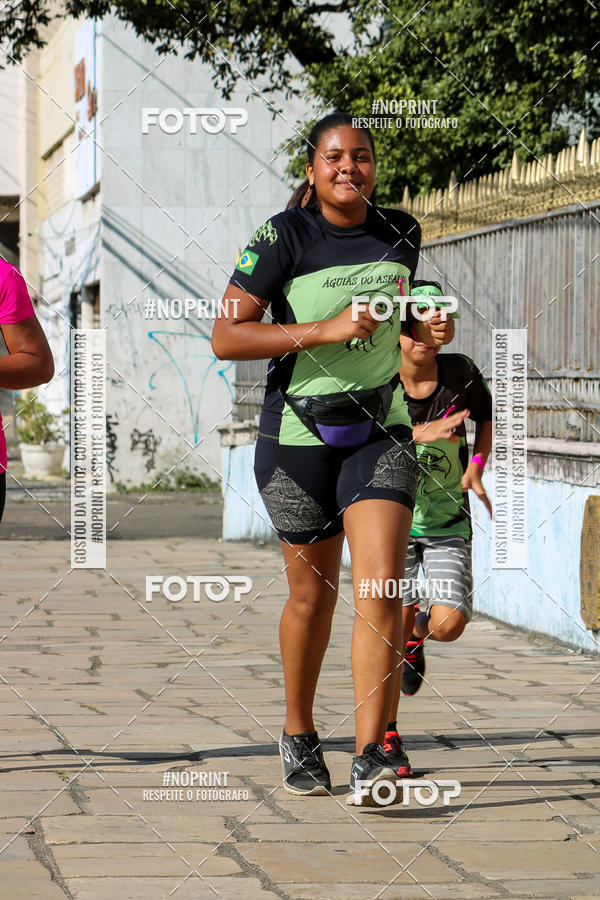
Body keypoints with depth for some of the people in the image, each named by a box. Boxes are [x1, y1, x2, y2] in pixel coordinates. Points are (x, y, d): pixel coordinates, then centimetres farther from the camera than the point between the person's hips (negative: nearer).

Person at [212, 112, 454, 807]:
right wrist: (327, 330, -23)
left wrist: (423, 331, 2)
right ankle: (298, 738, 32)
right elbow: (226, 338, -17)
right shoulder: (284, 238, -10)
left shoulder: (400, 233, 4)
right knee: (312, 595, 8)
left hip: (380, 432, 2)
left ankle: (370, 760, -15)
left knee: (381, 586, -14)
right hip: (298, 434, -2)